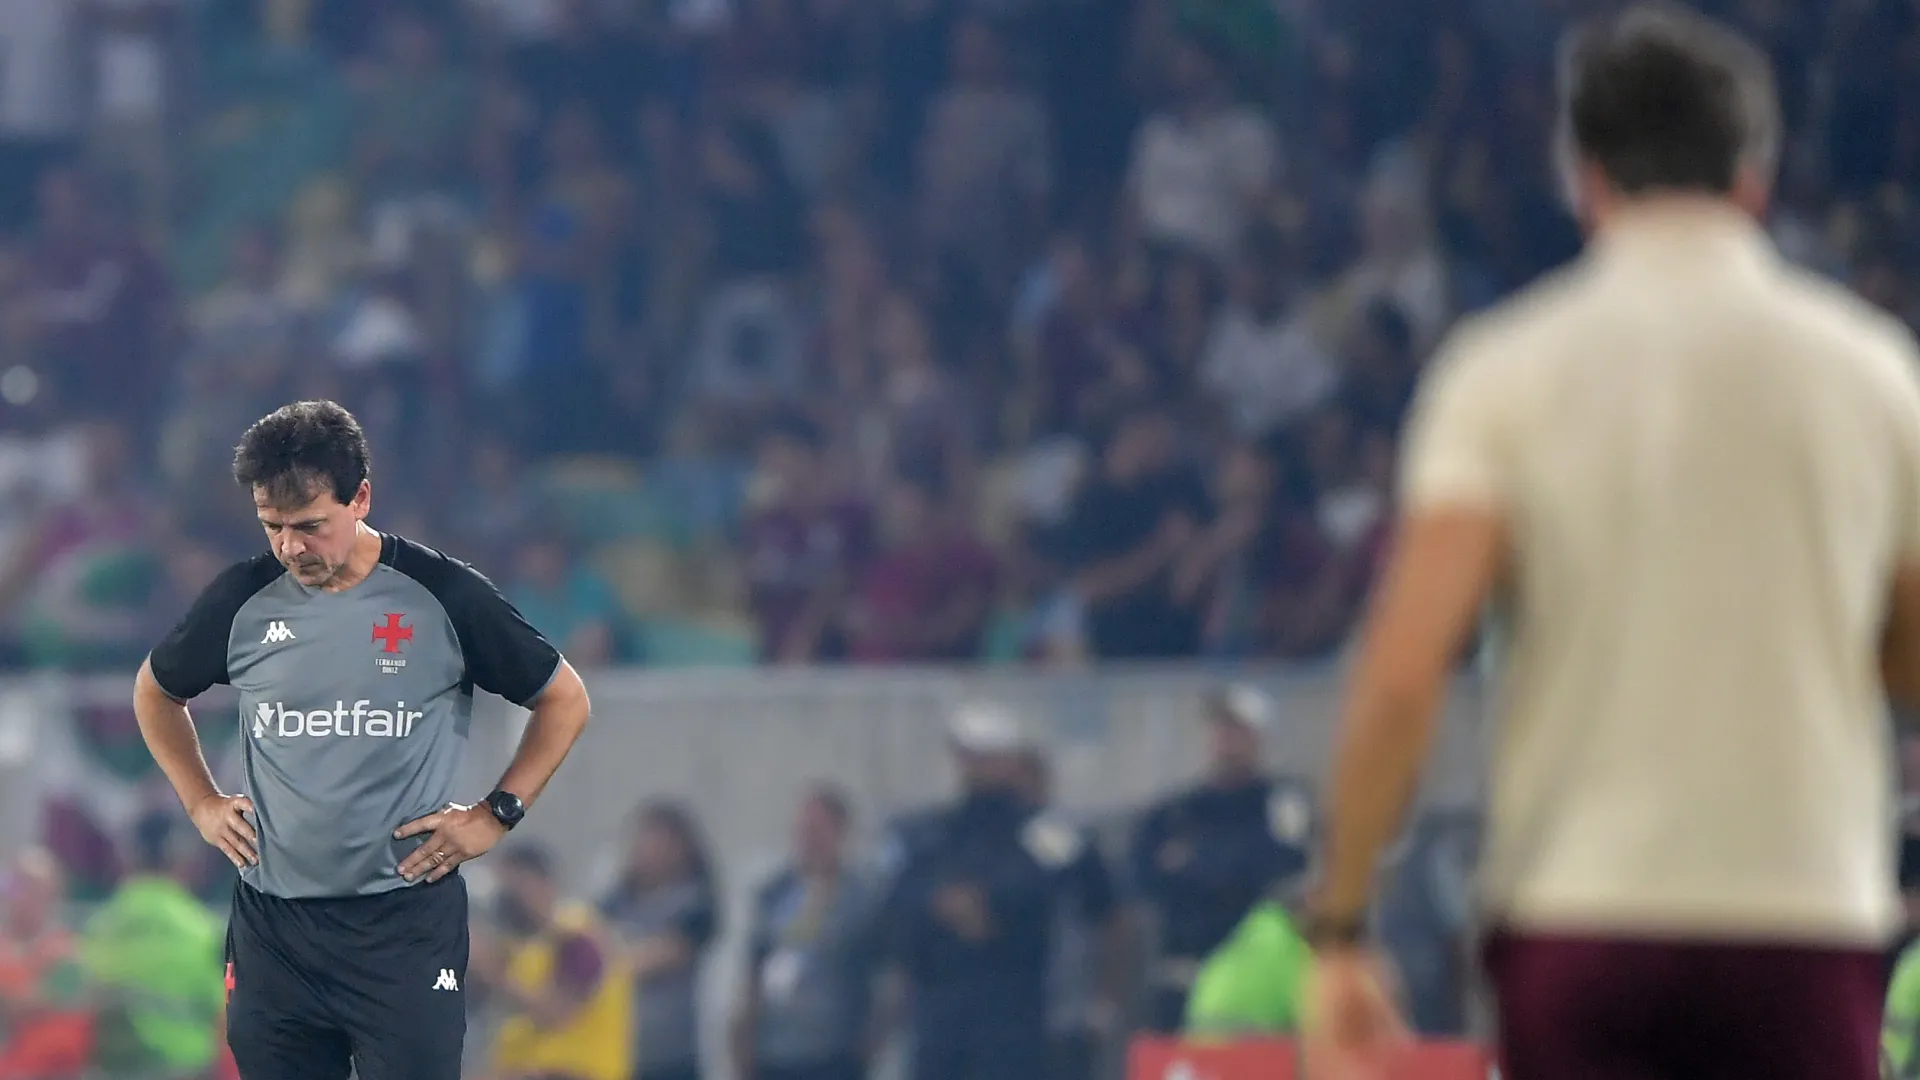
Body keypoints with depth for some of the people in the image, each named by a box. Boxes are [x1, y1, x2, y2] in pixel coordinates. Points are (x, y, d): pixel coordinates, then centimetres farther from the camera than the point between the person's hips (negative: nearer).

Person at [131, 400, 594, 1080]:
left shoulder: (443, 597, -6)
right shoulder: (242, 602, 1)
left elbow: (564, 701, 6)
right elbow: (156, 692, 21)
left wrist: (496, 816, -1)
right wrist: (201, 802, 11)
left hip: (407, 922, -3)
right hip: (271, 922, 3)